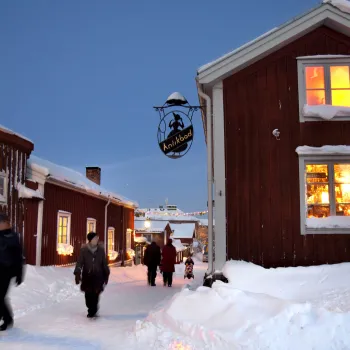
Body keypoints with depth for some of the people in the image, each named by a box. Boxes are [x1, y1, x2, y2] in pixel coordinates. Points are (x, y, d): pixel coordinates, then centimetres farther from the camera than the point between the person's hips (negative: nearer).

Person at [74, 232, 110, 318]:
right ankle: (92, 310, 25)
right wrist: (77, 274, -12)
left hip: (98, 276, 0)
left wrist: (106, 274, 13)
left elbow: (104, 263, 9)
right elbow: (79, 262, -4)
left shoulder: (101, 249, -1)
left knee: (95, 294, -11)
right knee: (88, 294, 4)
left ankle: (92, 312, 0)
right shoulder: (84, 249, -6)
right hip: (87, 275, 0)